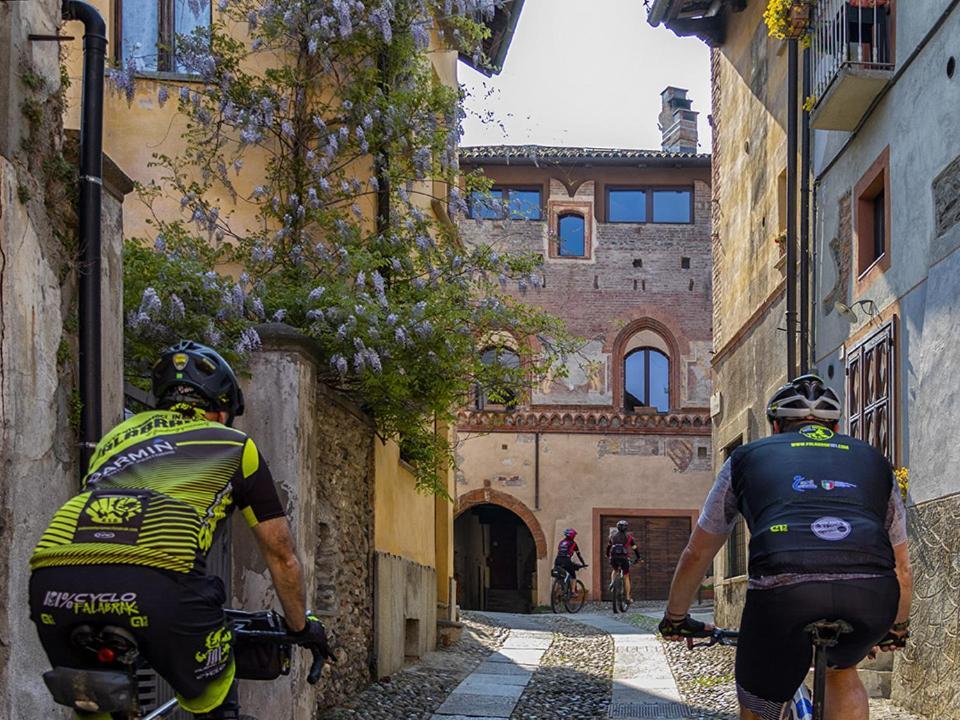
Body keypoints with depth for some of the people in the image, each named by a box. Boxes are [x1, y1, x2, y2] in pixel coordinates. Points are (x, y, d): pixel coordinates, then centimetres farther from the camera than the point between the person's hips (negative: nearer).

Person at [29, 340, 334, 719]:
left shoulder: (118, 433, 37)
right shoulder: (235, 446, 27)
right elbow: (282, 556, 35)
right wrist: (302, 626, 51)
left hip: (53, 582, 4)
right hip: (154, 581, -4)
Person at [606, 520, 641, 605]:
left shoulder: (613, 536, 17)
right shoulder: (629, 537, 10)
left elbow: (608, 546, 30)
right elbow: (635, 548, 12)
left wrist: (607, 555, 47)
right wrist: (638, 558, 25)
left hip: (614, 557, 2)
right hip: (624, 558, -2)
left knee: (614, 570, 32)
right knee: (626, 577, 10)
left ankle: (612, 582, 2)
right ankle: (628, 598, 9)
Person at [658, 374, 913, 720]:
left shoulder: (748, 457, 29)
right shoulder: (873, 460, 33)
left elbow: (696, 555, 37)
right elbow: (902, 568, 41)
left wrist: (675, 619, 53)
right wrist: (897, 628, 59)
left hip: (783, 590, -2)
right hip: (872, 597, 2)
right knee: (842, 669, 35)